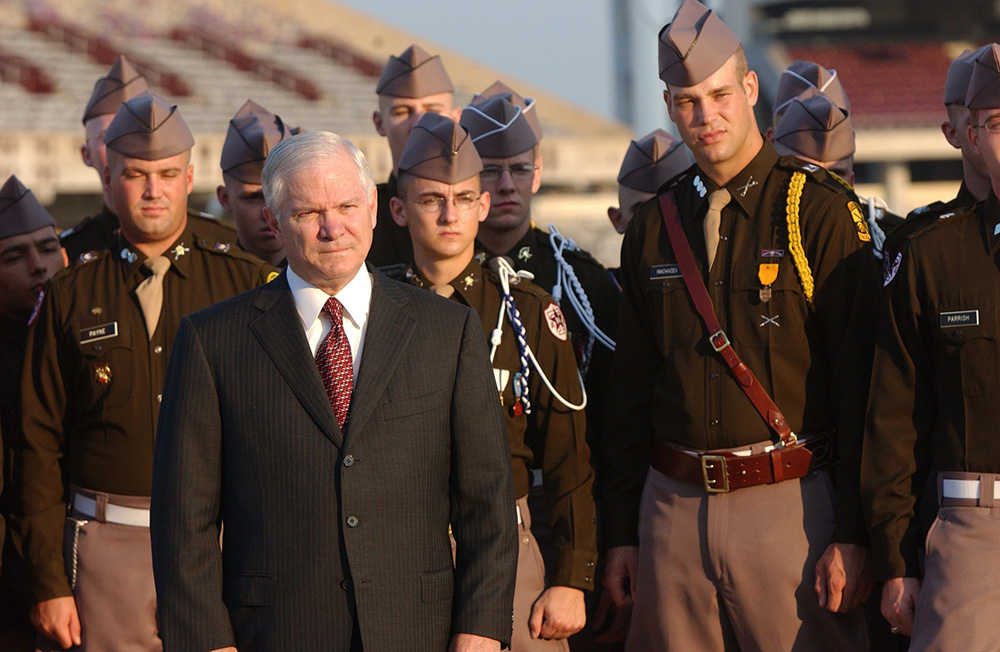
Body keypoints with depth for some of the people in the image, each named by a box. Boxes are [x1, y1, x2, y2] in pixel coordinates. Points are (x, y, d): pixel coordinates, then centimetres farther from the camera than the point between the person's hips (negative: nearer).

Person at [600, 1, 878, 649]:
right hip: (673, 509, 4)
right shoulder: (654, 226, 11)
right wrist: (621, 532, 11)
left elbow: (860, 380, -8)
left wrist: (852, 534, -13)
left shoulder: (821, 212, -4)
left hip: (790, 502, -4)